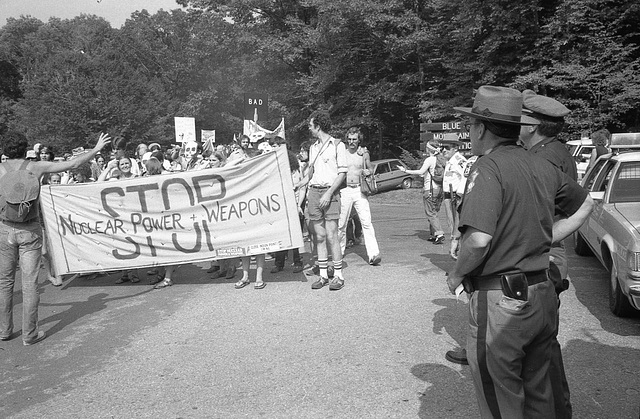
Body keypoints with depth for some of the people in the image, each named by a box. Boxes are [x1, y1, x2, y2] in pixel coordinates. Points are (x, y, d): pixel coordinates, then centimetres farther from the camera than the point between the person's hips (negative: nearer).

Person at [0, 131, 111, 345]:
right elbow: (73, 164, 3)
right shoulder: (36, 167, -1)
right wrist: (97, 148, 12)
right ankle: (30, 333, 5)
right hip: (30, 230, -1)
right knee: (29, 283, 1)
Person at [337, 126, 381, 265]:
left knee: (366, 222, -11)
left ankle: (373, 254, -15)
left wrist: (367, 172, -4)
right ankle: (339, 252, 24)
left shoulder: (364, 153, 6)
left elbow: (370, 169, 19)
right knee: (341, 224, 6)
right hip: (344, 191, 0)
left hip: (359, 190, 0)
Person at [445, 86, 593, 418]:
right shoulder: (542, 166, 7)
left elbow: (479, 239, -28)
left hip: (501, 303, -8)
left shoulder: (488, 167, -17)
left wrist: (456, 274, -11)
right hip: (543, 295, 8)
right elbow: (584, 205, 23)